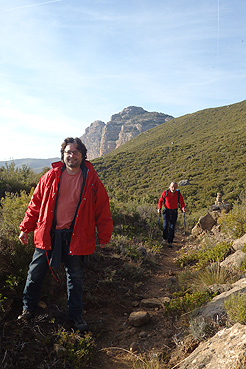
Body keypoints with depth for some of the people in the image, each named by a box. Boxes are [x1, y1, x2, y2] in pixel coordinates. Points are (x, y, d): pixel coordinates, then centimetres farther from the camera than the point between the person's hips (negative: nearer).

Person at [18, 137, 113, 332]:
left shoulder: (92, 180, -5)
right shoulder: (51, 177, -1)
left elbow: (103, 210, 1)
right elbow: (36, 204, 6)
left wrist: (104, 235, 2)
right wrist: (26, 228, 7)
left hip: (76, 237, -1)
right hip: (48, 235, 2)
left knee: (75, 278, 11)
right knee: (35, 273, 13)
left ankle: (76, 314, 31)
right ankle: (29, 308, 38)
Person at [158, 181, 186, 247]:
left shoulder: (178, 194, -10)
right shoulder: (165, 193, -12)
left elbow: (182, 203, -1)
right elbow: (160, 200, 2)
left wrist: (183, 208, -22)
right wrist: (159, 208, -11)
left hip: (174, 212, 1)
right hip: (166, 211, 0)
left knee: (172, 227, 0)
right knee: (165, 225, -8)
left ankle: (170, 242, 9)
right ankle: (165, 238, 20)